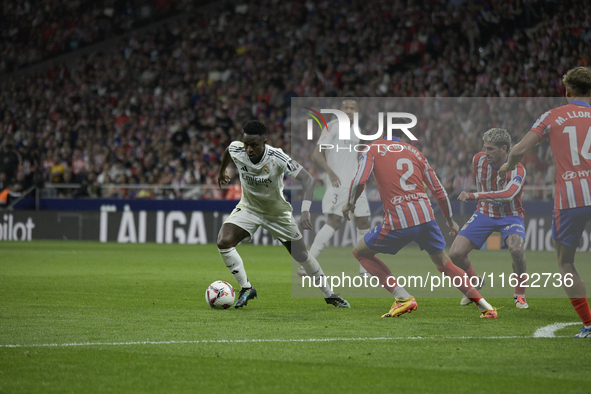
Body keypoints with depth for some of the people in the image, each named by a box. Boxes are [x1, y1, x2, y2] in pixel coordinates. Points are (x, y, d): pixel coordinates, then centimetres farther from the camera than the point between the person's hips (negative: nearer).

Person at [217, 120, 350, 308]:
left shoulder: (277, 157, -34)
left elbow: (307, 179, -36)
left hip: (277, 212, -2)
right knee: (223, 242, -23)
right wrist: (222, 171, 24)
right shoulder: (236, 151, -23)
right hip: (249, 208, 2)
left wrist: (305, 211, -49)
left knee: (302, 256, 6)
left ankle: (329, 295, 28)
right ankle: (246, 289, -6)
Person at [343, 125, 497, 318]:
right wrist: (450, 220, 32)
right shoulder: (414, 152, 20)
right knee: (444, 264, 20)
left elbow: (359, 181, -8)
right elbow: (438, 190, 20)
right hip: (425, 216, 5)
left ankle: (403, 297, 1)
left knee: (360, 252, 15)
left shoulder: (372, 150, 7)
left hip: (398, 222, -5)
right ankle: (486, 306, 12)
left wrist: (350, 203, 11)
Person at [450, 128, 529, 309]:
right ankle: (475, 282, 23)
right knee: (455, 254, -10)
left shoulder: (517, 170, -25)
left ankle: (520, 294, -10)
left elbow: (507, 195, -42)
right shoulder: (479, 159, -10)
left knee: (516, 249, -34)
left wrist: (473, 196, -47)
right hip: (485, 213, 4)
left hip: (510, 215, -4)